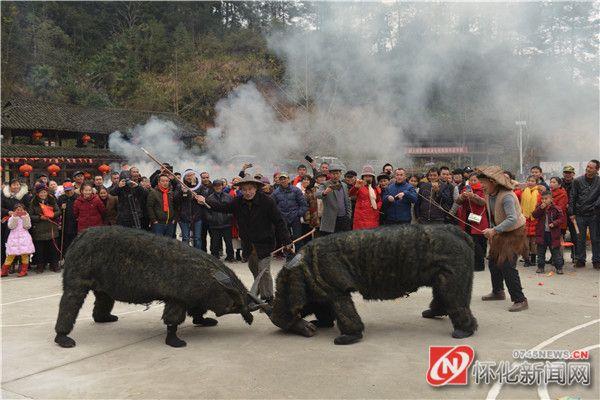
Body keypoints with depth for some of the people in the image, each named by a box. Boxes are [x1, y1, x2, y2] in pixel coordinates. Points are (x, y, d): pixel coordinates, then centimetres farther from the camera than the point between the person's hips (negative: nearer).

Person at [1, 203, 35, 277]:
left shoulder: (26, 217, 10)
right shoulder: (12, 218, 10)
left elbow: (27, 226, -3)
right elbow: (10, 226, -6)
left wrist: (25, 217, -10)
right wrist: (14, 217, -12)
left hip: (24, 237, 0)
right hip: (14, 237, 0)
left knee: (25, 254, -3)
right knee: (11, 255, -1)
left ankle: (23, 271, 6)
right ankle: (4, 271, 9)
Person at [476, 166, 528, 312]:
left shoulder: (506, 196, -28)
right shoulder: (489, 194, 0)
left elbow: (513, 219, -35)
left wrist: (494, 230, -36)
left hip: (514, 232, -9)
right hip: (500, 232, 9)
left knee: (507, 266, -17)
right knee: (493, 262, 16)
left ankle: (520, 300, -9)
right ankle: (498, 292, 36)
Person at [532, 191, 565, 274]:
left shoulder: (556, 209, -5)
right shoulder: (539, 207, 3)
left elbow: (561, 218, -4)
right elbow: (534, 215, -9)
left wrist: (554, 223, -18)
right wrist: (540, 208, -20)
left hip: (553, 234, -2)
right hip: (542, 233, 3)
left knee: (555, 251, 3)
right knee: (541, 251, 10)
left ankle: (559, 267, 12)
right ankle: (540, 266, 20)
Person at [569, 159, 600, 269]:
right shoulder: (578, 181, 3)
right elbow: (572, 198, 4)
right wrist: (572, 213, 0)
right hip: (580, 215, 1)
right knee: (580, 239, 6)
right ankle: (580, 260, 15)